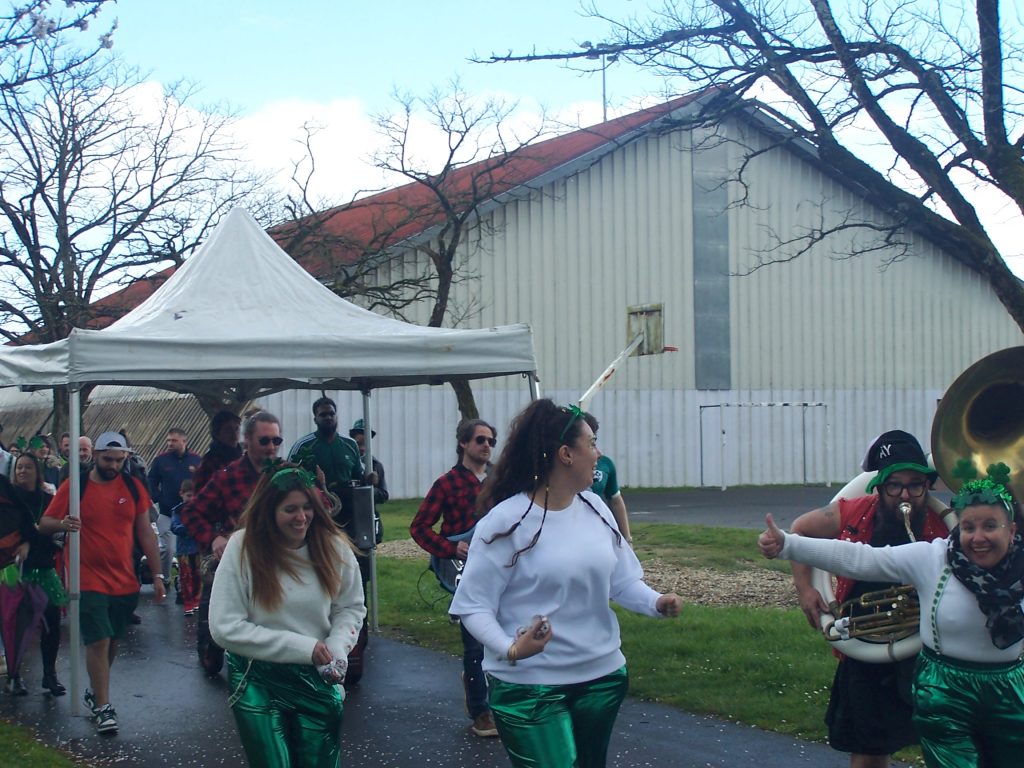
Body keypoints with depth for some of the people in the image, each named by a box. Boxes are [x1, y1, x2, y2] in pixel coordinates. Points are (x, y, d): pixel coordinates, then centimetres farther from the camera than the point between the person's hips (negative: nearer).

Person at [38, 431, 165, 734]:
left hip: (126, 582, 4)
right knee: (98, 641, -9)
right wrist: (62, 524, -24)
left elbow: (145, 532, 7)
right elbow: (44, 523, 0)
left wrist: (157, 574, 3)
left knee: (112, 641, 14)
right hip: (89, 581, -4)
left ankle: (95, 691, 35)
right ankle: (103, 707, 0)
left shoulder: (133, 487, 3)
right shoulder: (73, 487, -4)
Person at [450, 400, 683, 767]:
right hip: (529, 686, -7)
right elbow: (473, 605, -16)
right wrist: (510, 649, -32)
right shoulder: (505, 521, -16)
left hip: (602, 676, 7)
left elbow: (621, 580, 8)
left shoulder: (595, 508, 3)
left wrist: (656, 602, -12)